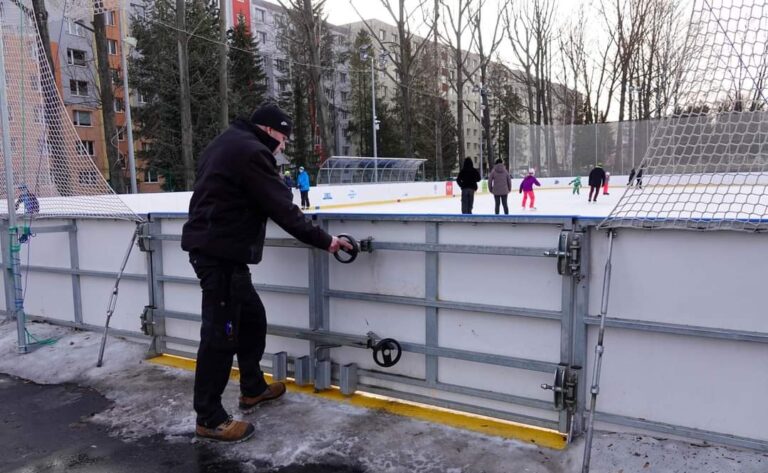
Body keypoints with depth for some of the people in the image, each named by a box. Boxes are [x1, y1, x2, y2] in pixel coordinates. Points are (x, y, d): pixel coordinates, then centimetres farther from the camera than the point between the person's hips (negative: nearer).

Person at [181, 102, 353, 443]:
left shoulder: (227, 143, 18)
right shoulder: (251, 151, -15)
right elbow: (282, 209, -18)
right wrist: (324, 241, -10)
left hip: (213, 245, 11)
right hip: (221, 252, -11)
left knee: (252, 316, 19)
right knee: (221, 332, -4)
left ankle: (253, 389, 33)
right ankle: (209, 418, 7)